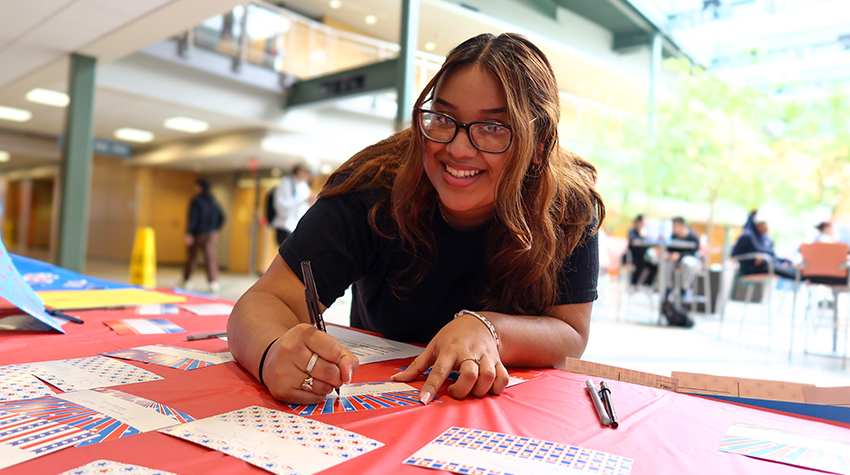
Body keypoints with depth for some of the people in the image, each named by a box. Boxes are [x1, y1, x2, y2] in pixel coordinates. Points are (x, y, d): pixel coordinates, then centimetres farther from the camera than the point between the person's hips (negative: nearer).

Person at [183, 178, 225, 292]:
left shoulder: (196, 200, -8)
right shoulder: (213, 201, 8)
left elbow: (193, 218, -15)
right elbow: (221, 217, 12)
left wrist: (189, 233, -16)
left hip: (197, 234, -3)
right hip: (211, 234, 3)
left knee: (192, 257, 9)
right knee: (211, 257, -1)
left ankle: (186, 280, 17)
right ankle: (214, 282, -12)